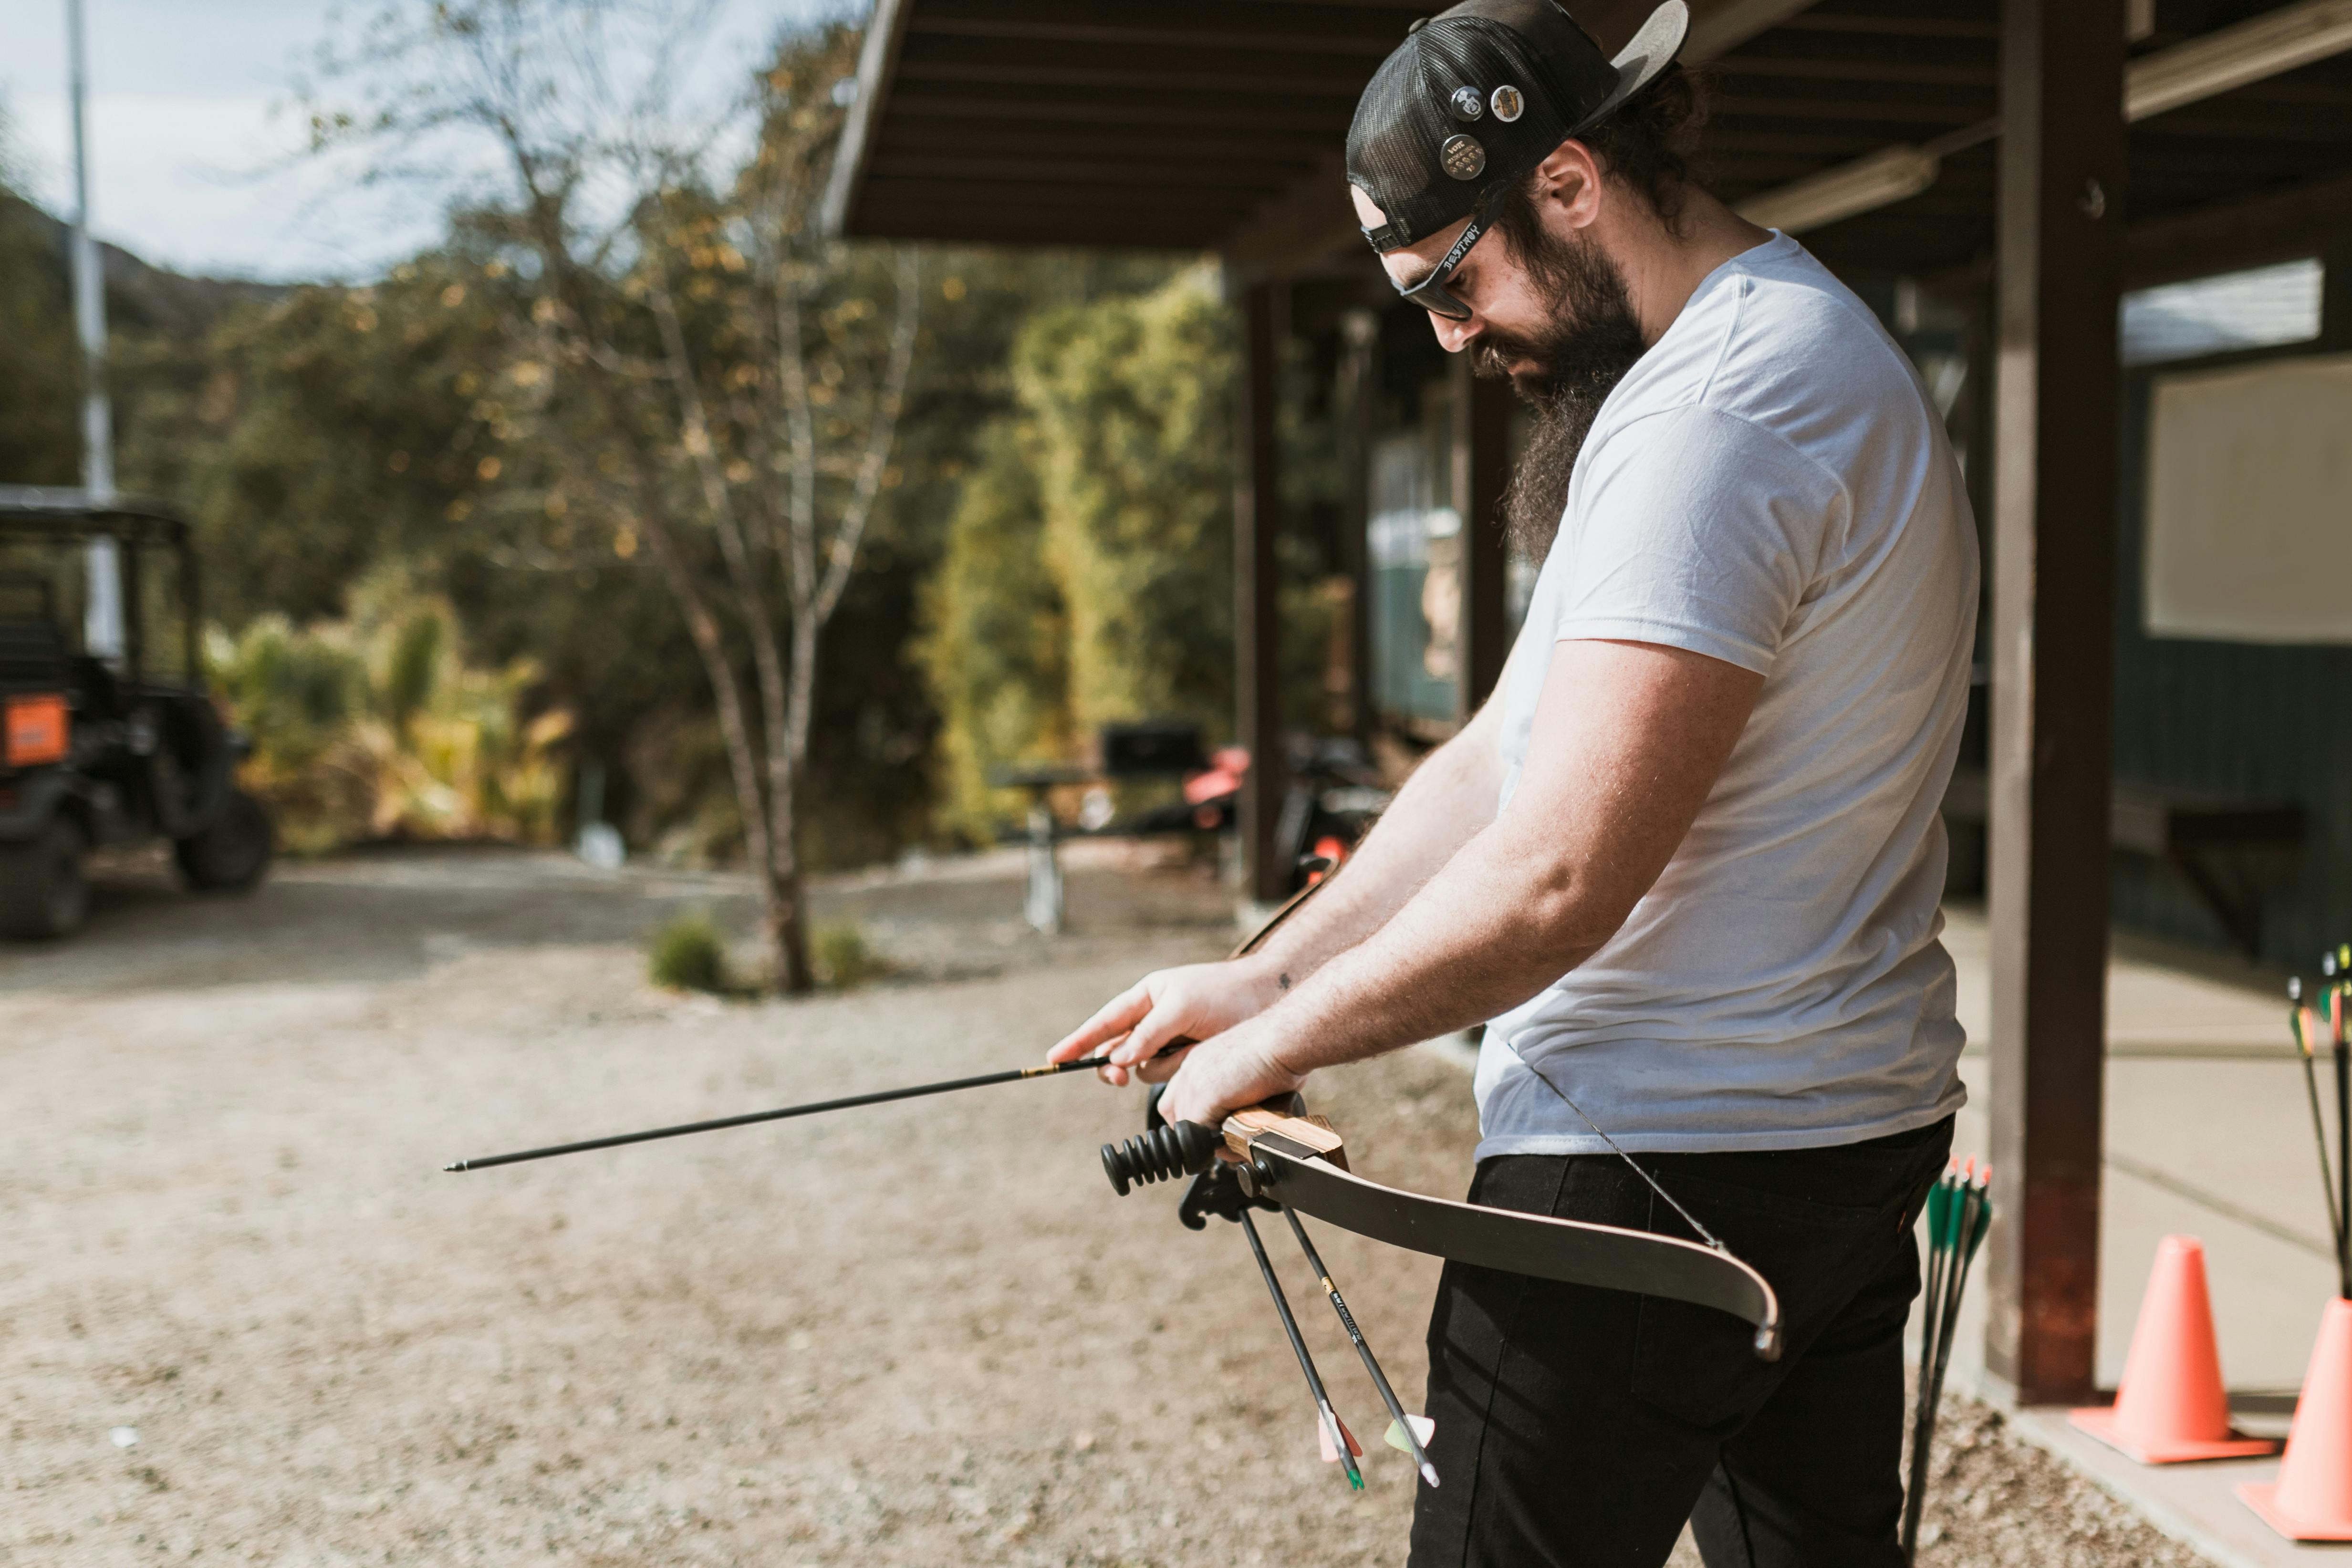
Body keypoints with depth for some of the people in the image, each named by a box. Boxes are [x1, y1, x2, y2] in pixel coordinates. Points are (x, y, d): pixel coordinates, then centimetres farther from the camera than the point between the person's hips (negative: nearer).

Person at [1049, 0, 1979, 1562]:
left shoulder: (1717, 413, -21)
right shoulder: (1806, 351, 15)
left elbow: (1552, 882, -27)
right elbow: (1504, 759, 13)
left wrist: (1271, 1046, -12)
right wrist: (1269, 972, 8)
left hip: (1661, 1168, -10)